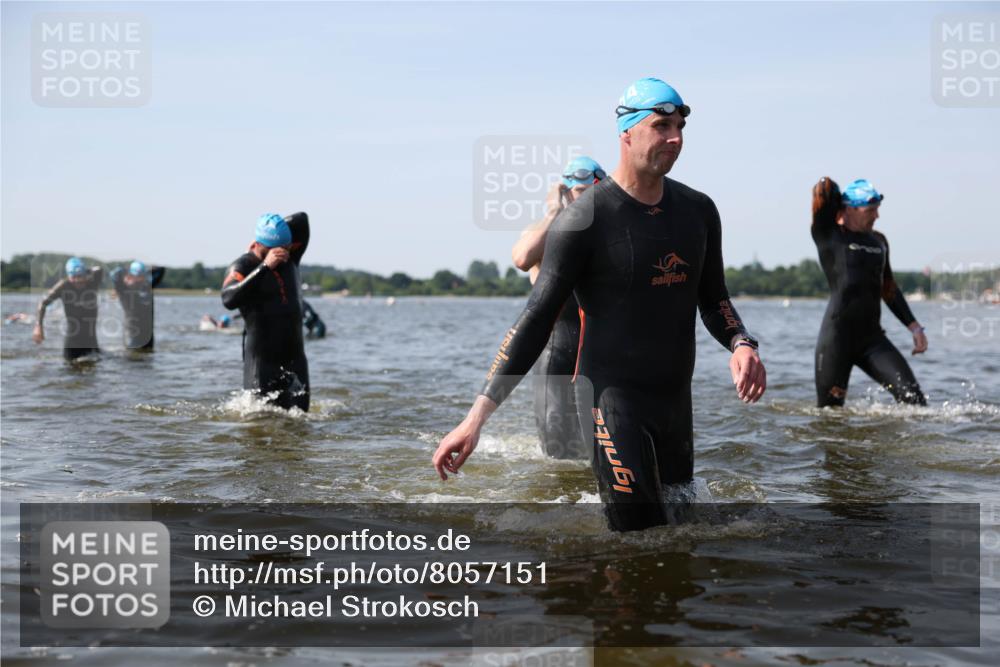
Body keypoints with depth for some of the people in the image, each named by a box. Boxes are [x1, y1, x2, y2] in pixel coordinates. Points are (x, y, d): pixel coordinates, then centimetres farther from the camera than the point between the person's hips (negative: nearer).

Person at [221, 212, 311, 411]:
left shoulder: (289, 259, 8)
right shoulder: (243, 266, -8)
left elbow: (302, 220, 6)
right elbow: (229, 300, -27)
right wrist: (264, 267, -30)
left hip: (294, 355, 5)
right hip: (262, 358, -5)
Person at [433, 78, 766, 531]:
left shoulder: (698, 210, 7)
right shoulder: (584, 219, -12)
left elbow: (713, 301, 18)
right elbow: (537, 319, -13)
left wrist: (742, 344, -6)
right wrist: (477, 416, -18)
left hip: (676, 398, 7)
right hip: (612, 396, -7)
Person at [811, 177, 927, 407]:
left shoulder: (879, 241, 17)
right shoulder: (828, 235, -1)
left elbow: (889, 289, 25)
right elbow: (823, 189, -14)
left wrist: (914, 327, 21)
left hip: (872, 338, 5)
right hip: (836, 338, -5)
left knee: (912, 395, -11)